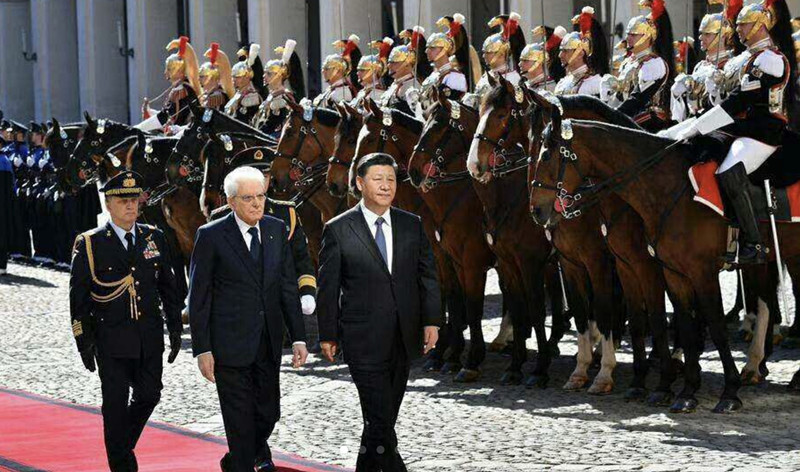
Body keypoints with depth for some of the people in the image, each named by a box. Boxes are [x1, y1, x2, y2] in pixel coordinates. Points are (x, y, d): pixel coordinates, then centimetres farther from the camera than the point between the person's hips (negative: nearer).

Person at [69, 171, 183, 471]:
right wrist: (84, 342, -7)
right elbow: (79, 297, -3)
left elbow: (167, 286, 13)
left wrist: (175, 329, 10)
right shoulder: (90, 244, -4)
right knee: (116, 404, -1)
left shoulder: (154, 238, 7)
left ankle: (122, 444, 34)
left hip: (150, 337, 4)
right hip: (111, 339, -4)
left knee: (149, 395, 9)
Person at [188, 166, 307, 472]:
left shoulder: (277, 230, 6)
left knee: (268, 413, 12)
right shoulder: (211, 236, -8)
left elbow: (288, 286, 9)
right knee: (240, 420, 0)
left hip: (269, 343, 5)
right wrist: (202, 349, -10)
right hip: (230, 342, -5)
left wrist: (298, 337, 3)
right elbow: (198, 297, -6)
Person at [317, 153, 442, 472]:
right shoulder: (339, 230, -3)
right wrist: (327, 335, -1)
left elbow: (427, 275, 11)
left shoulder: (412, 225, 8)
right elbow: (327, 287, 0)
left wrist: (431, 320, 2)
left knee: (384, 417, 13)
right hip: (363, 340, -4)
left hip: (404, 337, 5)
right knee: (380, 418, -10)